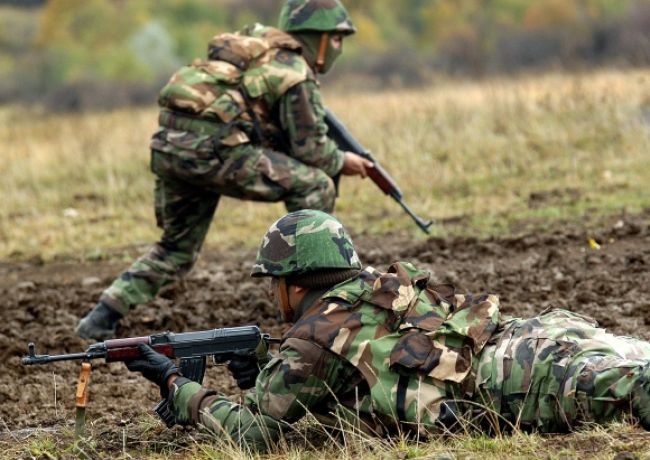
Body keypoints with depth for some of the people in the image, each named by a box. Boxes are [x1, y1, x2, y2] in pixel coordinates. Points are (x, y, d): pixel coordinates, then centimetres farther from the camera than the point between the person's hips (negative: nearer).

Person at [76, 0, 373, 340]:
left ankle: (102, 318, 16)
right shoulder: (296, 74, 1)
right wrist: (341, 162, 20)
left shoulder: (256, 42, 26)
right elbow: (309, 148, 1)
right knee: (314, 187, 0)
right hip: (209, 150, -9)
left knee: (178, 248, 24)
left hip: (168, 146, 9)